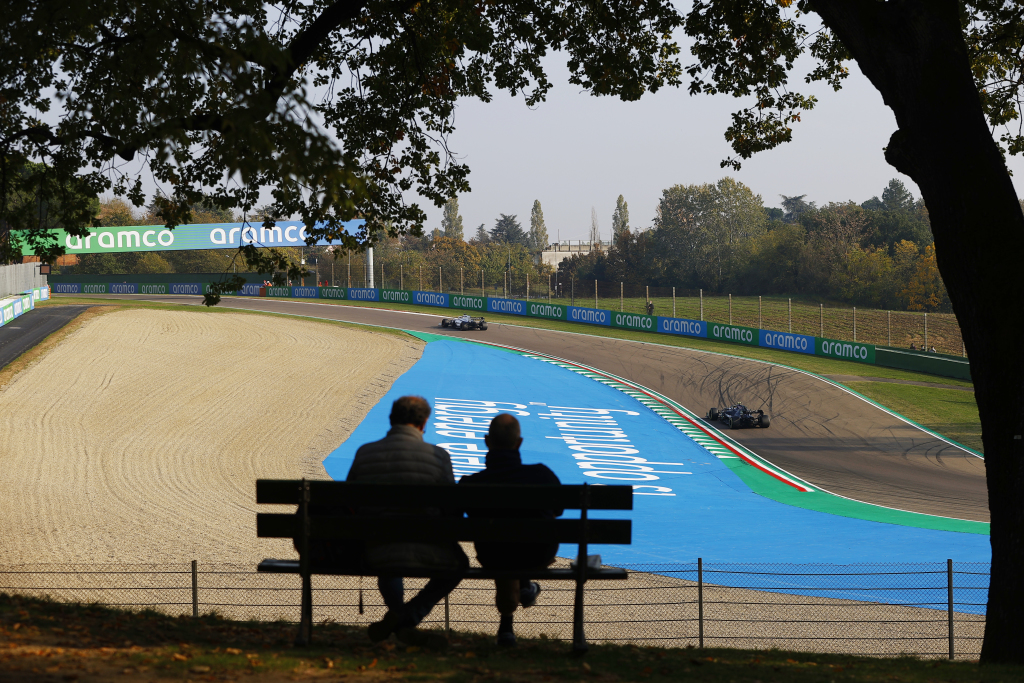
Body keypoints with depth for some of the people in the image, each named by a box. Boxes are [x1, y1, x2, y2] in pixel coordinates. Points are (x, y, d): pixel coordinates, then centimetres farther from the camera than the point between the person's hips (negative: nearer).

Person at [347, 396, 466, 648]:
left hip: (376, 556, 4)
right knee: (459, 563, 30)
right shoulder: (438, 457, -8)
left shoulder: (364, 454, 0)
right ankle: (406, 619, 12)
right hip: (426, 551, -4)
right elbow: (454, 511, -4)